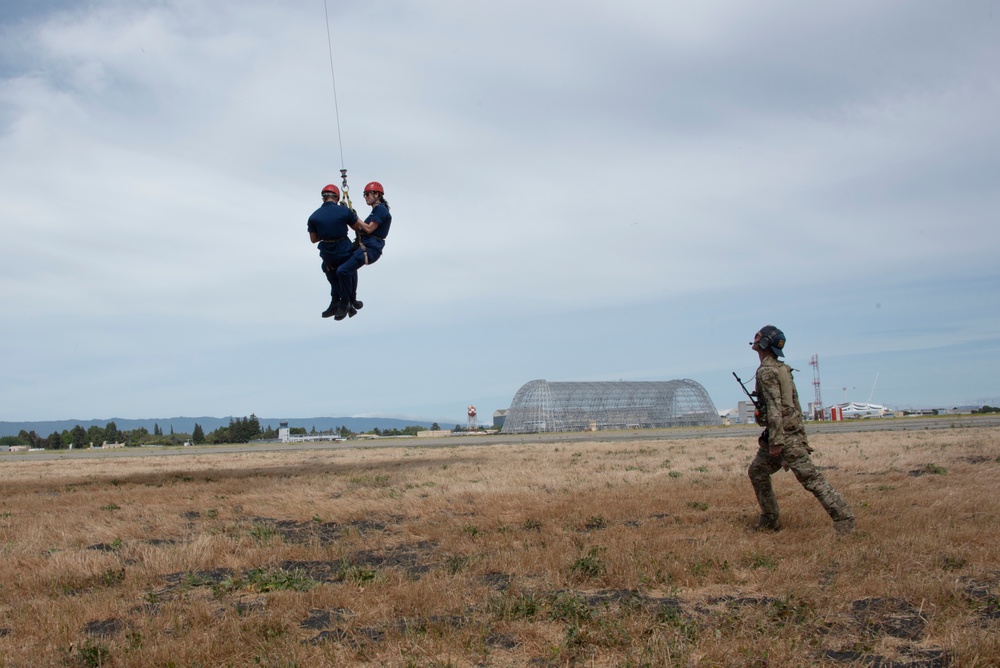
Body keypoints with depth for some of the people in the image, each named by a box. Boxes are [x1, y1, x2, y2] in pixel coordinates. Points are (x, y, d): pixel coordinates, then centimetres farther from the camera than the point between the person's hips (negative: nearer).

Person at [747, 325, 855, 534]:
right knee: (757, 471, 14)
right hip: (786, 432, 10)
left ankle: (843, 518, -7)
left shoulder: (767, 371, -15)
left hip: (784, 434, -10)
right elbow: (794, 401, 18)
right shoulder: (781, 368, 15)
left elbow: (774, 409, -23)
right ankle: (769, 521, 19)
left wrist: (775, 441, -24)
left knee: (810, 477, -9)